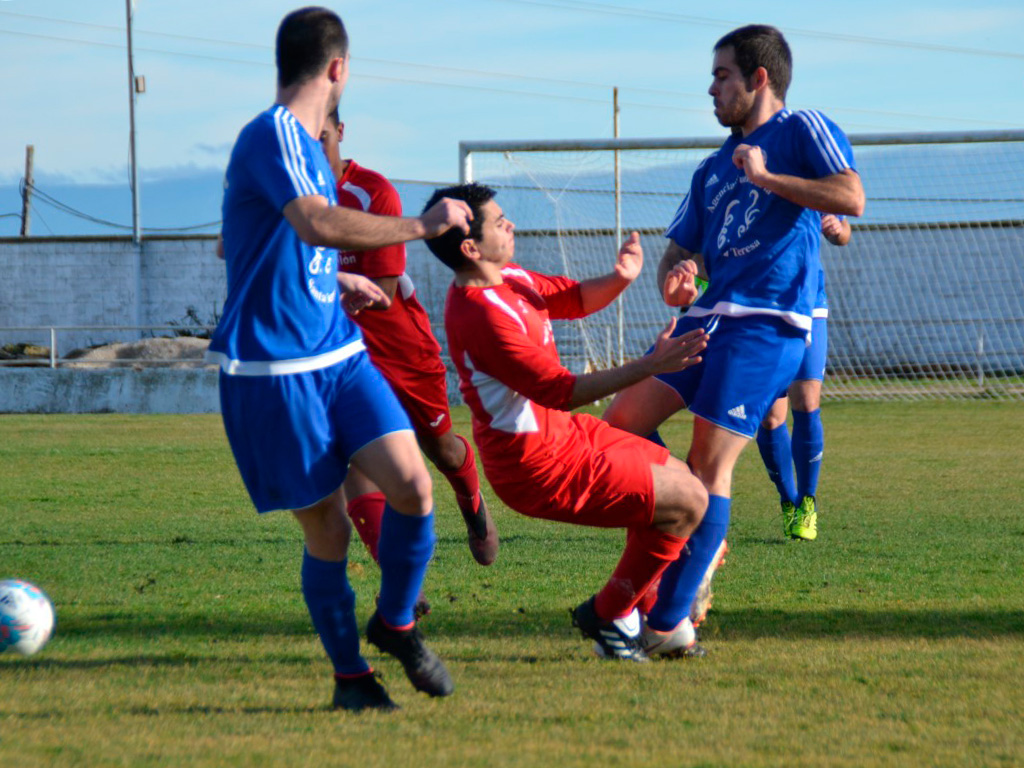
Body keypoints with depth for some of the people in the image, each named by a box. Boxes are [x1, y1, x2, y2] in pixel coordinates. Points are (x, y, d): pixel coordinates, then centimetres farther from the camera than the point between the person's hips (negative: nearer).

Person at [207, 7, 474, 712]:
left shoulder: (306, 145, 16)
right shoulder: (273, 135, -13)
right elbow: (320, 225, -30)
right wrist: (420, 226, -22)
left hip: (338, 351, 8)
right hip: (273, 368, -8)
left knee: (411, 484, -9)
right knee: (327, 527, -1)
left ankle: (396, 623, 13)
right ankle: (350, 676, 17)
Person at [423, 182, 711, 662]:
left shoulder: (509, 279, 4)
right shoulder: (483, 316, -28)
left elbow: (573, 299, 20)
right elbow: (559, 391, -30)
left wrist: (619, 279, -3)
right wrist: (648, 366, -32)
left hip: (559, 433, 10)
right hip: (539, 466, -10)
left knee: (675, 475, 20)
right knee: (689, 501, -7)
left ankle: (646, 617, 27)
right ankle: (607, 616, 8)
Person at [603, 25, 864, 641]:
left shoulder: (803, 130, 1)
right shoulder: (714, 168, 24)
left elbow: (851, 198, -15)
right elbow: (681, 249, 24)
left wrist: (766, 177, -13)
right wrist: (675, 281, 0)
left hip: (768, 322, -8)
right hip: (709, 314, 8)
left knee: (710, 461, -12)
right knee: (621, 422, -3)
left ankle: (672, 622, -9)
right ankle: (700, 540, 12)